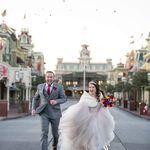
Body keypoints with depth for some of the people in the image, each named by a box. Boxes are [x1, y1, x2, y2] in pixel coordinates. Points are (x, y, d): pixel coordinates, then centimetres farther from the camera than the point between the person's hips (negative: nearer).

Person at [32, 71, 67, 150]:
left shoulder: (59, 87, -3)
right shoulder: (40, 86, 4)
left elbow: (64, 98, -1)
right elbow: (35, 98, 15)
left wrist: (56, 101, -20)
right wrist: (33, 108, 3)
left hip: (55, 112, 0)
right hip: (44, 113, 0)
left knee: (55, 132, 14)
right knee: (44, 132, -14)